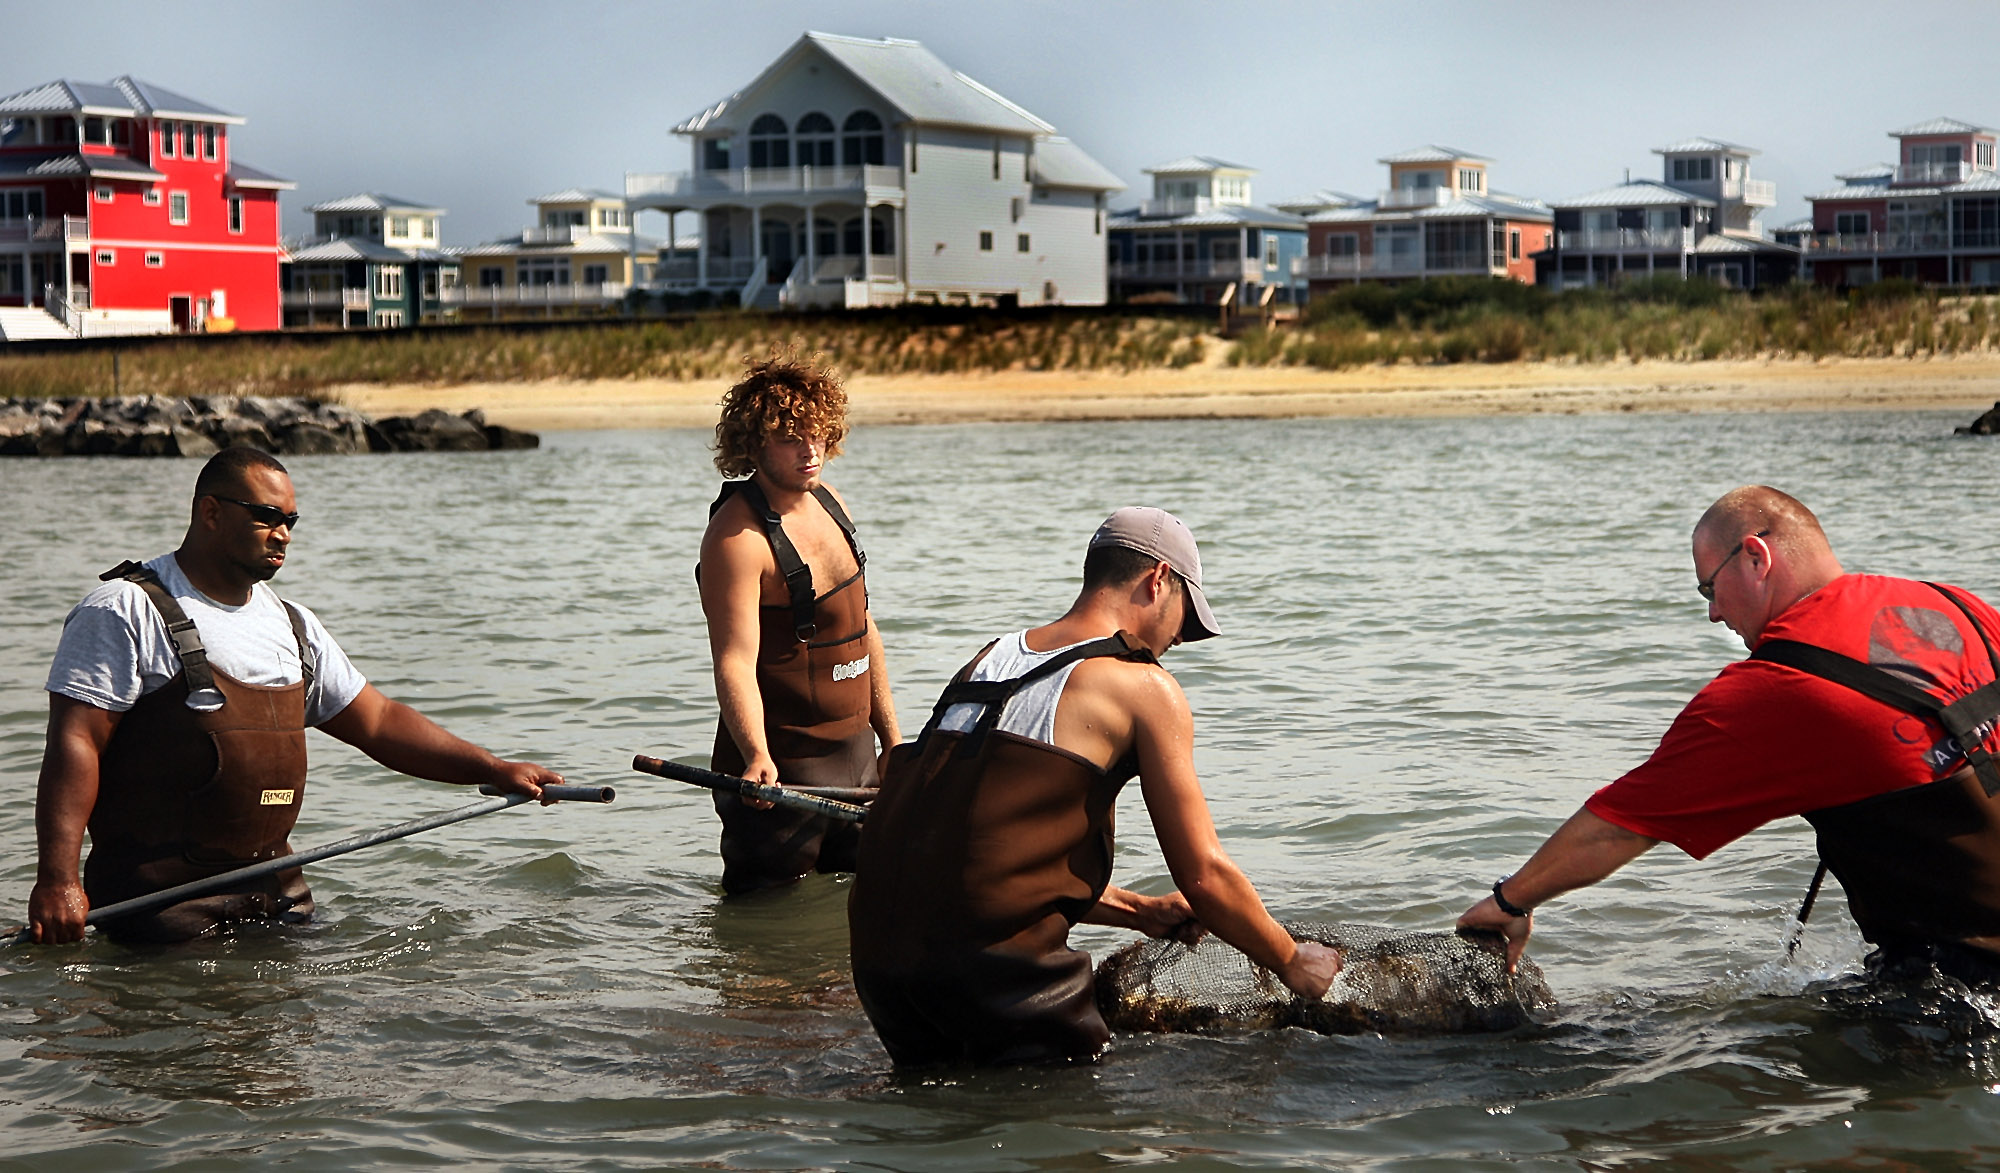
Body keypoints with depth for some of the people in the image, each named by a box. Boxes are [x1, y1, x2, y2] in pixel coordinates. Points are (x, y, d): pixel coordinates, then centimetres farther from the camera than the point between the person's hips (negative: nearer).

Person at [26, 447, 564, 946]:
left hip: (275, 890, 7)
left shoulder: (292, 625, 18)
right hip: (158, 900, -6)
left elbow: (377, 722, 22)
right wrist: (57, 878, -25)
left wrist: (495, 771, 12)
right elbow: (74, 743, -13)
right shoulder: (125, 610, -5)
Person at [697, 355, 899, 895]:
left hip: (856, 759, 8)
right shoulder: (736, 537, -19)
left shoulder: (830, 505, 8)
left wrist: (892, 739, 18)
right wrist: (756, 757, -41)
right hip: (780, 775, -8)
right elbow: (735, 661, -27)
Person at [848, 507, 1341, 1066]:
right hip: (997, 953, -7)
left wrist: (1139, 912, 33)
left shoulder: (990, 660, 23)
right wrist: (1293, 962, 19)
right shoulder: (1145, 687, 3)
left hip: (878, 952, 7)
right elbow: (1204, 875, 3)